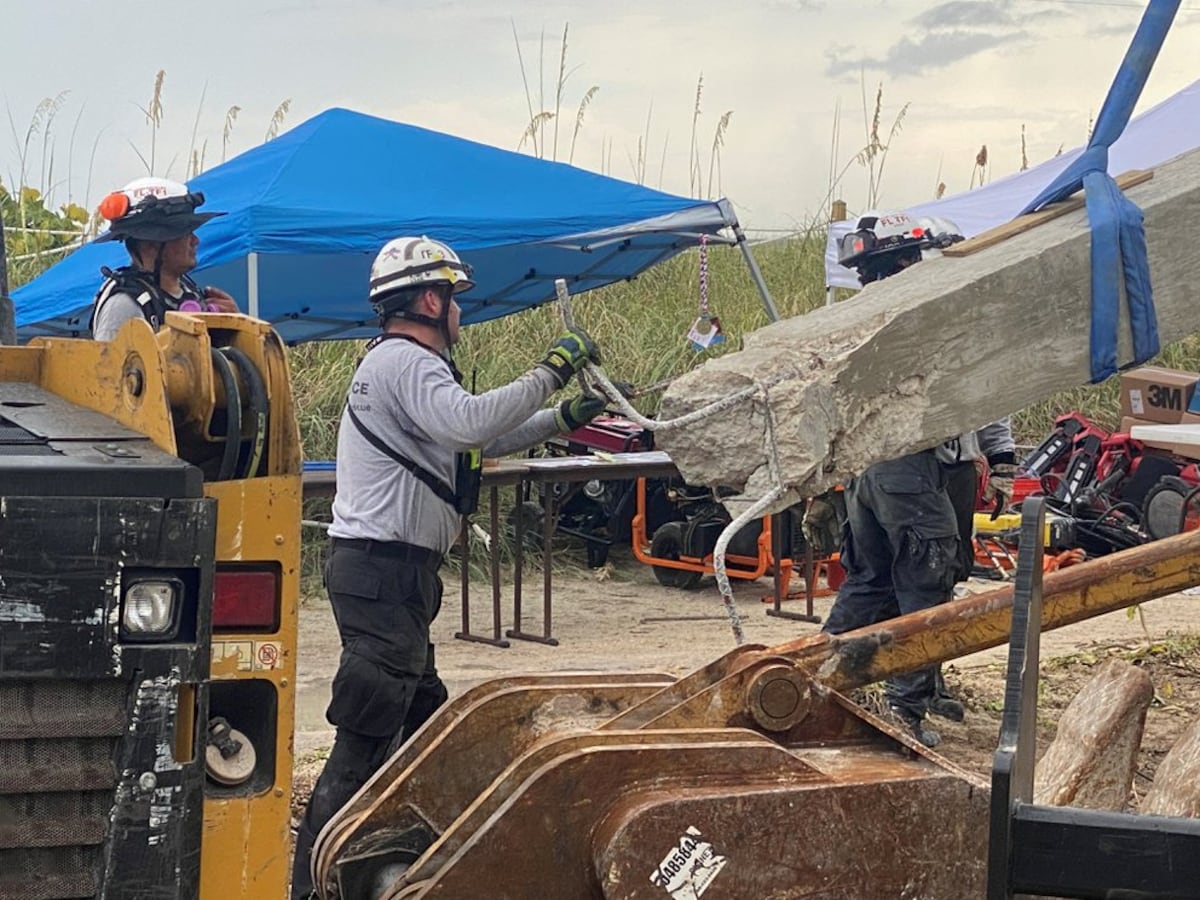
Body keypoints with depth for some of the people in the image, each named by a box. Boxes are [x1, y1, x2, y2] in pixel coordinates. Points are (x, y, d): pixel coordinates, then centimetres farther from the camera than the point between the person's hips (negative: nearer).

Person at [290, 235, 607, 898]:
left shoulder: (400, 363, 23)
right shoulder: (404, 362, -11)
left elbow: (479, 441, 29)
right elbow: (471, 422, -29)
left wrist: (562, 419, 23)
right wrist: (549, 373, -20)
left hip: (389, 569, 11)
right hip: (384, 568, -11)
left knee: (421, 717, 18)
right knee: (365, 738, -11)